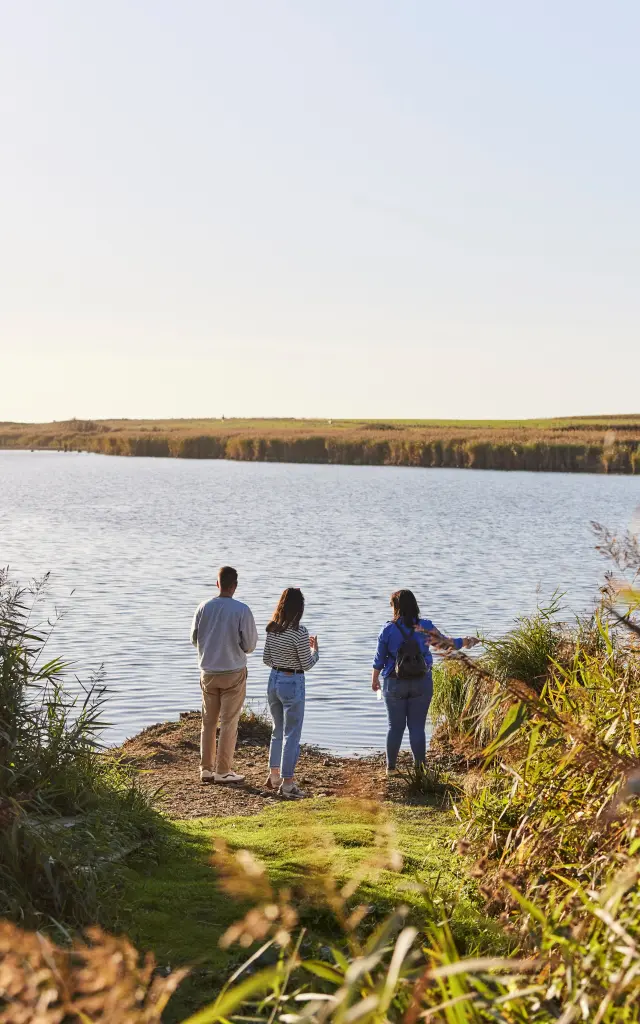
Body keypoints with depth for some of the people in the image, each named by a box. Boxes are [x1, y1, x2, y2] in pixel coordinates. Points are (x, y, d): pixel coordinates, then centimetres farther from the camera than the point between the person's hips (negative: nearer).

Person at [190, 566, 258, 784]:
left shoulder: (204, 608, -4)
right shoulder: (242, 610, -14)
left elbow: (195, 639, 5)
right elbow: (249, 645, -9)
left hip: (208, 672, 4)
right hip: (233, 672, -3)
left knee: (208, 721, 13)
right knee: (229, 722, 3)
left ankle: (206, 768, 16)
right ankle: (223, 770, 5)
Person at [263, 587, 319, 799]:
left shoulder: (272, 629, 1)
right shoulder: (299, 632, -19)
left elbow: (266, 660, 9)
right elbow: (307, 665, -13)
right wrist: (314, 649, 4)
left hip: (274, 680, 7)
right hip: (292, 683, -7)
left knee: (278, 730, 22)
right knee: (292, 734, 1)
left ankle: (274, 776, 30)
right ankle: (287, 784, 3)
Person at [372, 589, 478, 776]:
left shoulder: (388, 629, -8)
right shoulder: (426, 627, -5)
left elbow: (379, 658, -1)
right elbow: (446, 643, 4)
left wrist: (375, 678, 14)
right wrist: (467, 641, 20)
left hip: (394, 684, -1)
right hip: (421, 684, 1)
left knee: (395, 726, 9)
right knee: (417, 727, 6)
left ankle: (391, 767, 16)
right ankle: (420, 768, 8)